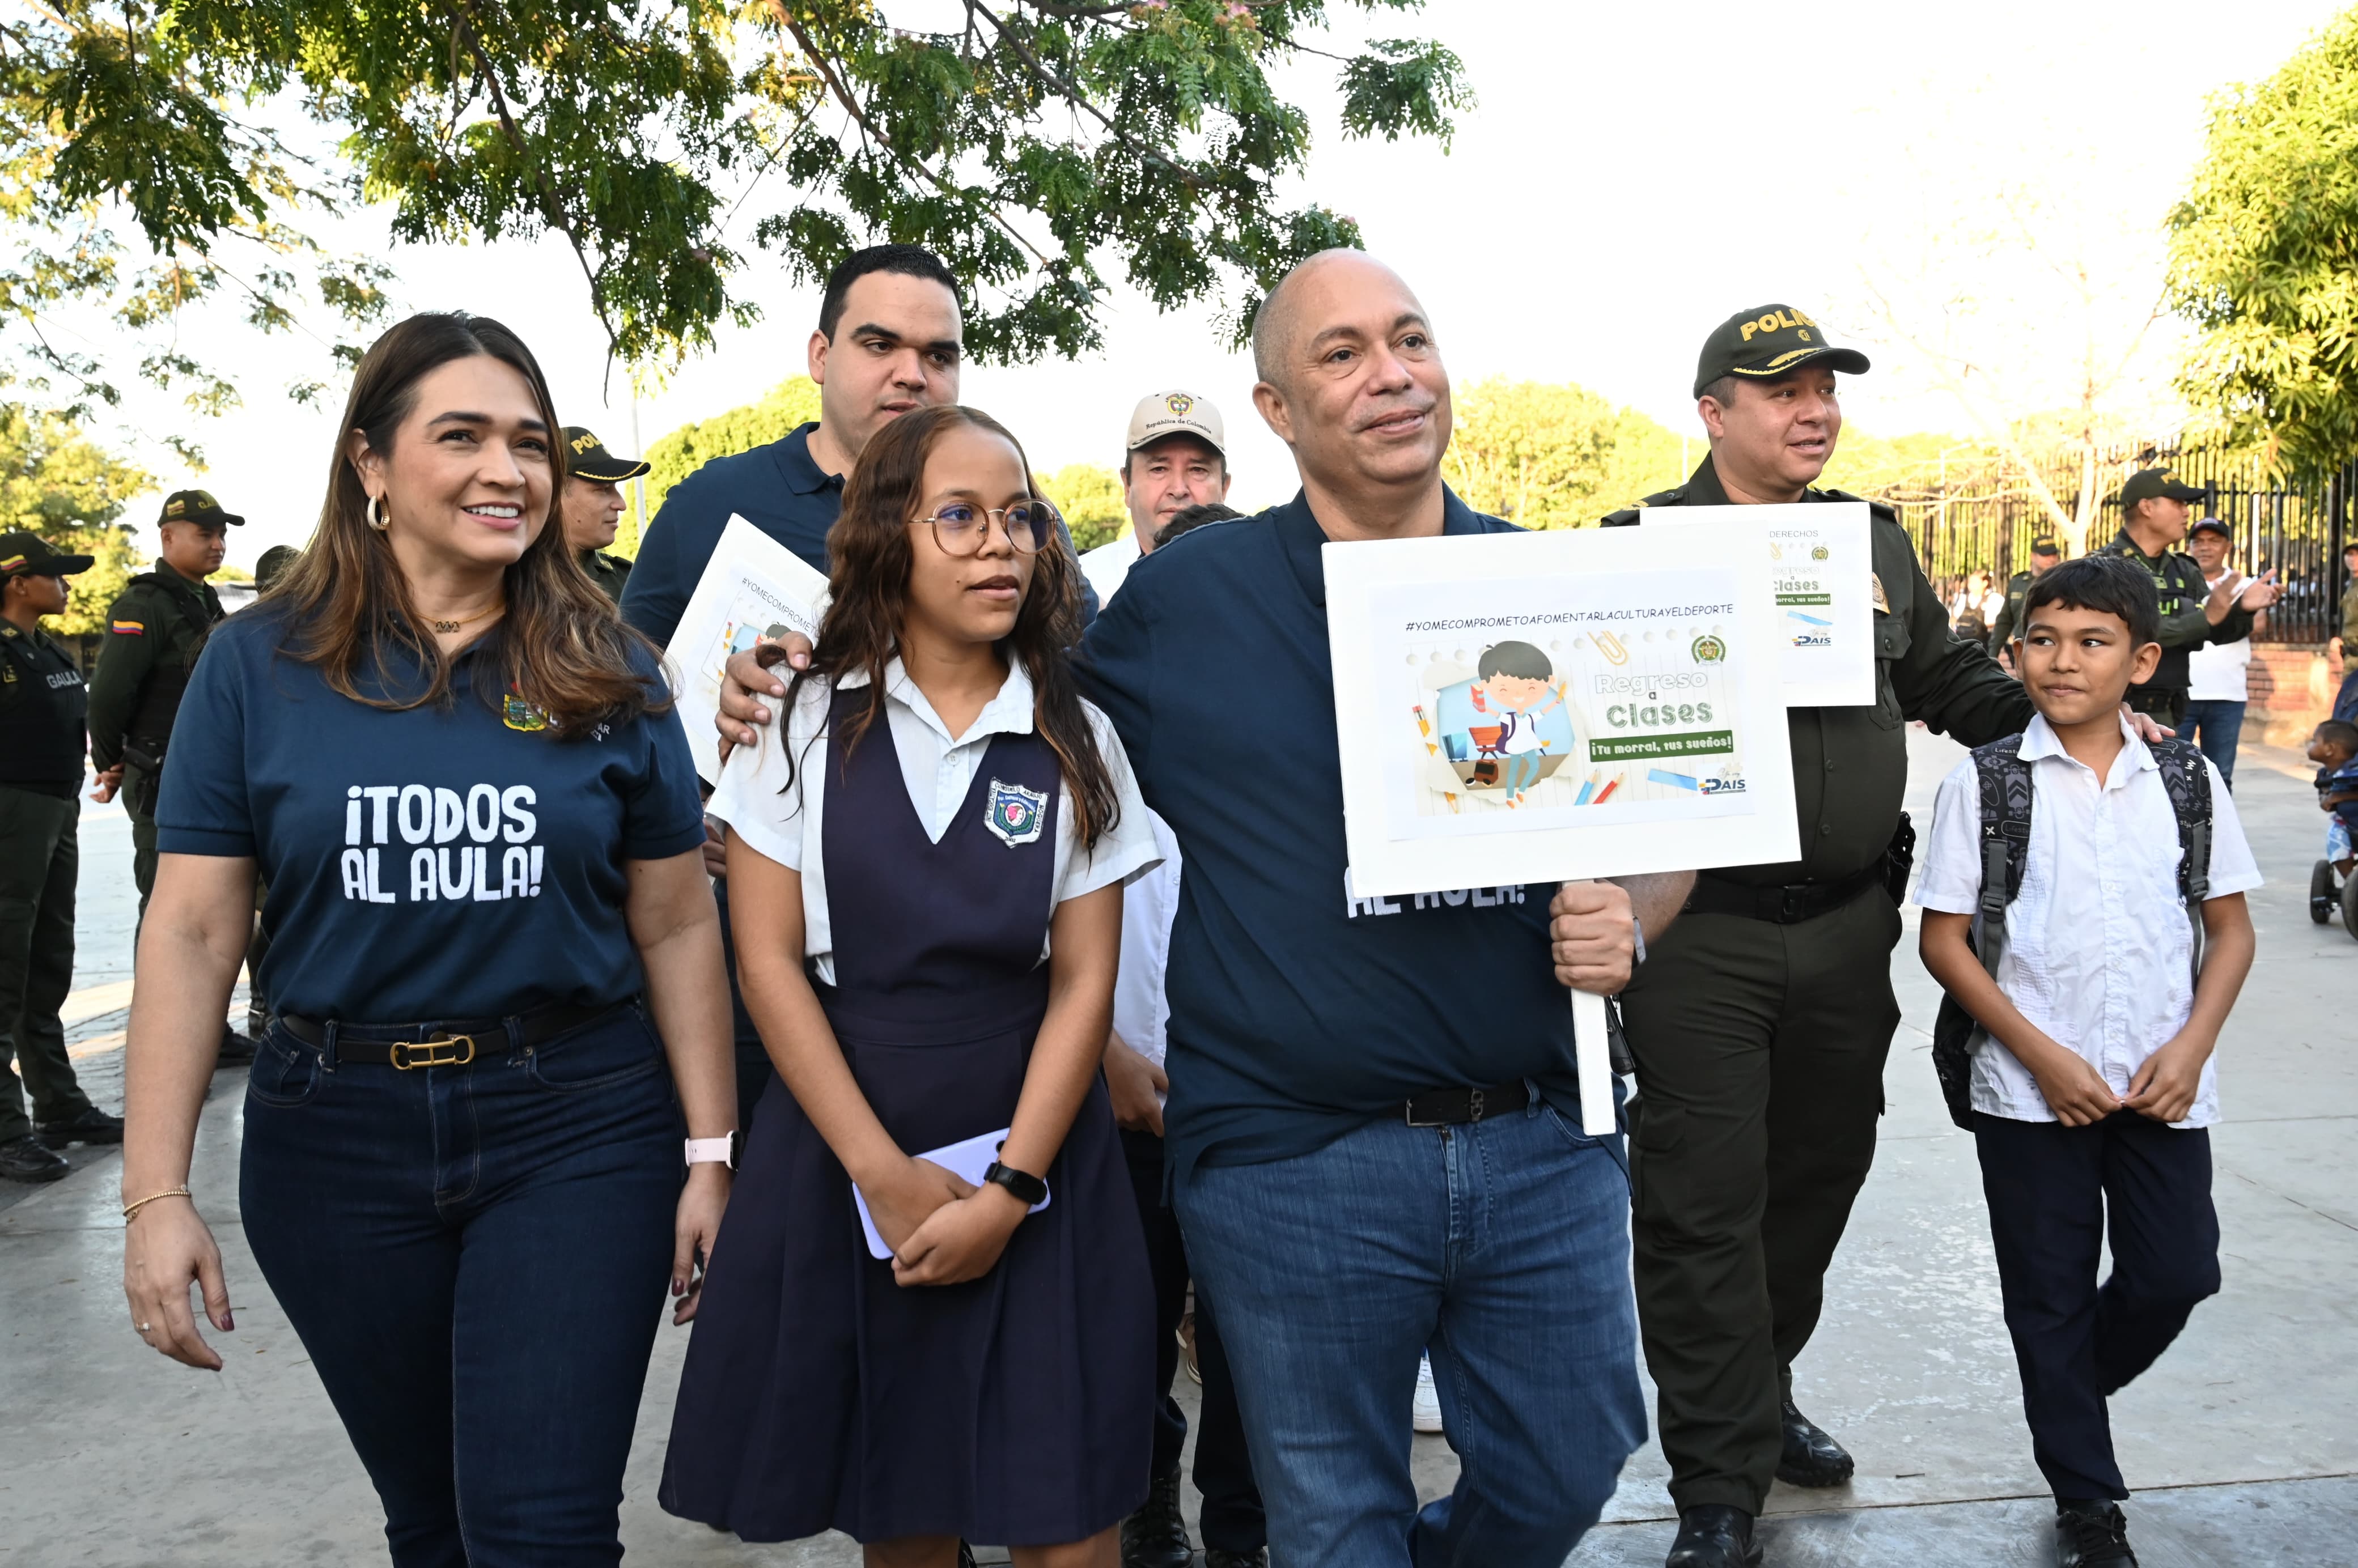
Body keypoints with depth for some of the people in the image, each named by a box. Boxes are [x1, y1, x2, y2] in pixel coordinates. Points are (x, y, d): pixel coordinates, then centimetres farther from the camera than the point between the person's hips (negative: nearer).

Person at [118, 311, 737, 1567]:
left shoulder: (609, 674, -1)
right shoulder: (260, 664, -1)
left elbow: (677, 927, 1)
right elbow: (191, 931, -2)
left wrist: (710, 1154, 0)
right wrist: (155, 1193, -6)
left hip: (577, 1130, -1)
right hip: (337, 1135, 1)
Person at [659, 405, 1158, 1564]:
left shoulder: (1077, 743, 3)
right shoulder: (806, 722, 0)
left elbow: (1085, 980, -1)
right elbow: (768, 959, -4)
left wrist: (1009, 1190, -11)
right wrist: (886, 1174, -10)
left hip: (1034, 1160, 1)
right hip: (840, 1154, 0)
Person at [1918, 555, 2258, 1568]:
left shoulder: (2187, 779, 2)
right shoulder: (1983, 782, -6)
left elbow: (2230, 927, 8)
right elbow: (1944, 941, -5)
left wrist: (2191, 1048, -7)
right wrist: (2043, 1057, -12)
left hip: (2161, 1088, 2)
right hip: (2032, 1093, -2)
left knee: (2176, 1274, 5)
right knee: (2051, 1294, 8)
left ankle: (2071, 1394, 37)